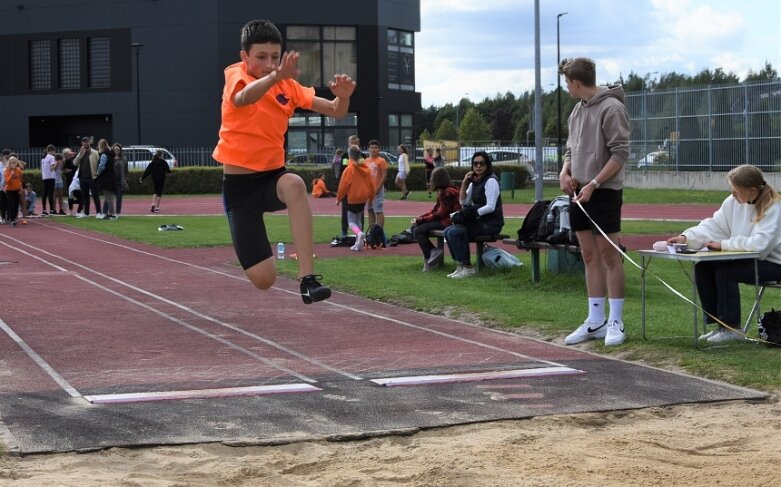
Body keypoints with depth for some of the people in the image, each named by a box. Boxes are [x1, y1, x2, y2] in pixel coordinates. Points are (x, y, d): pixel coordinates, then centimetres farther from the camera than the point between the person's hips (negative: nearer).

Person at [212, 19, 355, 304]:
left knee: (295, 185, -37)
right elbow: (243, 98, -37)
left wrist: (342, 97, -24)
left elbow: (335, 112, 1)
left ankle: (307, 278, -39)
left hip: (273, 176, 3)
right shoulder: (236, 76, -11)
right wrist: (275, 77, -59)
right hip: (238, 183, -3)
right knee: (263, 279, -10)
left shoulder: (288, 86, 3)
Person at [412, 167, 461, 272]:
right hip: (443, 220, 10)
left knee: (419, 231, -18)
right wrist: (419, 218, 1)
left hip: (449, 222, -10)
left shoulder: (448, 193, -18)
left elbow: (439, 214, -19)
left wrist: (420, 220, -14)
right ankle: (433, 252, -4)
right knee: (414, 228, 3)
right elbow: (434, 211, 13)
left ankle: (428, 259, -7)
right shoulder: (442, 192, 12)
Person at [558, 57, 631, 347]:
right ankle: (596, 322, 13)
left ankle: (616, 322, 1)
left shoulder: (611, 108, -11)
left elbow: (620, 153, -15)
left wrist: (593, 184, -18)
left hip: (604, 191, -8)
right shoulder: (577, 111, 15)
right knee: (590, 256, 9)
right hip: (579, 192, 8)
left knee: (609, 255, -4)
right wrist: (565, 171, 2)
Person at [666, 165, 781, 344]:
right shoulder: (733, 202, -3)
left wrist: (723, 244, -26)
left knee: (725, 272, -26)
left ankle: (732, 328, -11)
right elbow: (714, 226, -1)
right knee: (702, 267, -9)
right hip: (748, 259, 8)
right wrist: (686, 237, -16)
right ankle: (719, 324, 2)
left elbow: (758, 244, -32)